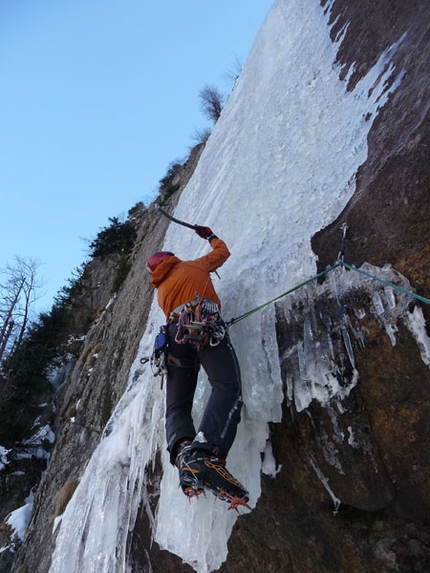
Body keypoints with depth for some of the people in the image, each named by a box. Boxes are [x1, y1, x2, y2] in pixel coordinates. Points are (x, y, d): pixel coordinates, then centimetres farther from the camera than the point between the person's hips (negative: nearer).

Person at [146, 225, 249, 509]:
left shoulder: (161, 290, 34)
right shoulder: (194, 265, 28)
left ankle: (183, 452, -29)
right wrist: (210, 235, 62)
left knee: (177, 406, 3)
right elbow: (222, 251, 44)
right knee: (228, 389, -20)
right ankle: (206, 451, -46)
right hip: (207, 326, -3)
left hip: (176, 333, 4)